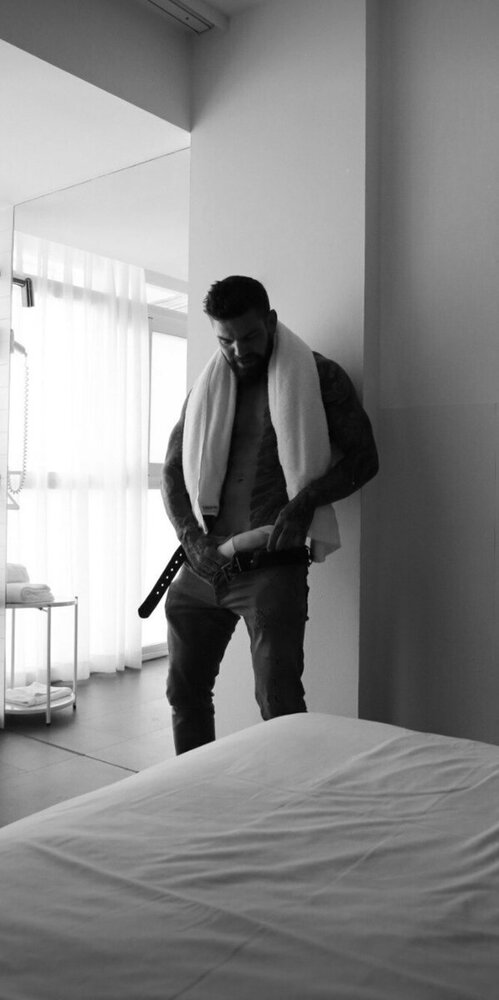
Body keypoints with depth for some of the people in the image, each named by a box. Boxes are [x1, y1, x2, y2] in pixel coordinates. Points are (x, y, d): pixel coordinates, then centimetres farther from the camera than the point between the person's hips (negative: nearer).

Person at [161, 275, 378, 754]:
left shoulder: (319, 377, 1)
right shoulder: (206, 388, 12)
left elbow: (363, 457, 0)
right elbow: (172, 472, 12)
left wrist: (306, 500, -17)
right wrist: (195, 542, -3)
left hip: (273, 564, -5)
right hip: (204, 563, 5)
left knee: (279, 704, -8)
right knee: (184, 692, 14)